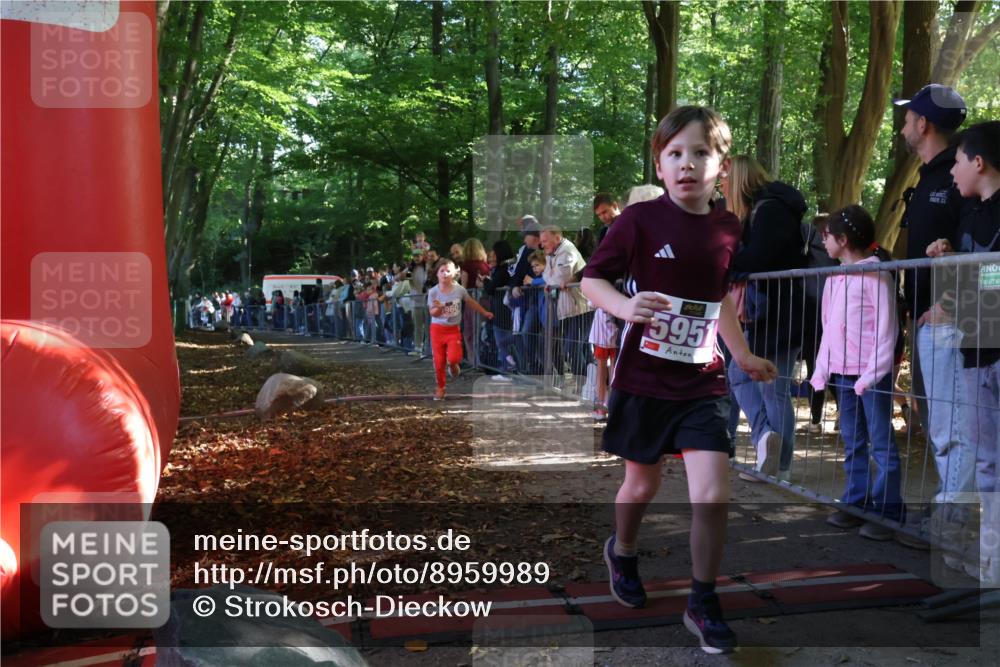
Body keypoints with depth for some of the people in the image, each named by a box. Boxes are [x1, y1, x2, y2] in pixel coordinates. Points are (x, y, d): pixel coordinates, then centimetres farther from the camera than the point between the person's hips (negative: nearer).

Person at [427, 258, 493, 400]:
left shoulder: (459, 289, -8)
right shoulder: (433, 292, -10)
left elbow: (471, 302, 10)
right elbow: (433, 314, -11)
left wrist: (484, 312, 18)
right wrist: (438, 308, -33)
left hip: (453, 329, 0)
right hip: (437, 329, 0)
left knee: (453, 358, -20)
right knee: (439, 361, 2)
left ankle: (453, 366, 18)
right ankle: (440, 388, 22)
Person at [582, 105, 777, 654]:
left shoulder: (728, 228, 2)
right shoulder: (639, 219, -12)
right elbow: (591, 279, -8)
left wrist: (743, 355, 24)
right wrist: (624, 306, -28)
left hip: (702, 380, 2)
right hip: (644, 377, -2)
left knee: (713, 496, -9)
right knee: (642, 485, 16)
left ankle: (703, 605, 11)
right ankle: (622, 550, 49)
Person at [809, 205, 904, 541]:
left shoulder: (876, 275, -9)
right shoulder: (834, 278, 14)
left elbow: (886, 329, -12)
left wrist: (872, 372, -16)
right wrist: (821, 369, 10)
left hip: (872, 373, -8)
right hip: (843, 373, 8)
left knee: (881, 443, -2)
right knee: (852, 442, 11)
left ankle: (887, 511, 2)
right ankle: (856, 503, 18)